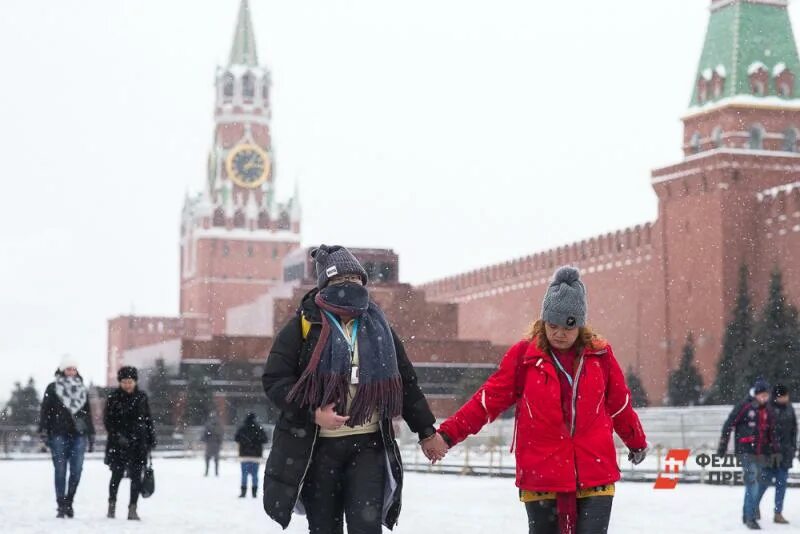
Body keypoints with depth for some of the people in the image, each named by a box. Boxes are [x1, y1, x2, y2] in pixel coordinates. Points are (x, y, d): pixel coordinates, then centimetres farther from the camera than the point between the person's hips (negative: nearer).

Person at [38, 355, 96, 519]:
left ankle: (69, 502, 9)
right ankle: (61, 506, -1)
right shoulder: (52, 389, 5)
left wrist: (91, 437, 16)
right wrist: (44, 432, -8)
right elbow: (45, 411, 2)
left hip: (78, 436, 3)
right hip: (59, 436, -3)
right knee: (60, 471, -5)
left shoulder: (82, 390, 15)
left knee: (76, 471, -4)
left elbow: (88, 415, 19)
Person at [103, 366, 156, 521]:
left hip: (139, 443, 2)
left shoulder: (141, 397, 7)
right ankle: (112, 504, 20)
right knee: (117, 474, 3)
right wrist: (118, 435, -17)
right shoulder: (114, 397, -1)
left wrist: (151, 439, 9)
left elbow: (148, 419, 13)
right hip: (119, 444, -2)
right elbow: (108, 420, -5)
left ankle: (132, 508, 3)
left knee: (136, 476, -1)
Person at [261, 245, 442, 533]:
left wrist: (426, 431, 15)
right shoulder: (304, 325, -4)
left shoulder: (378, 328, 8)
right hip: (318, 446, -2)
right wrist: (312, 413, -21)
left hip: (368, 445, 2)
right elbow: (274, 379, -8)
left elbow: (406, 382, 15)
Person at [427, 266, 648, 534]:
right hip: (541, 477, 0)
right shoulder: (524, 355, -1)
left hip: (595, 476, 1)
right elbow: (488, 399, 0)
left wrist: (637, 441, 32)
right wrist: (448, 434, -7)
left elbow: (619, 404, 19)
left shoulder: (600, 355, 4)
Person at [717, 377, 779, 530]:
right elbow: (728, 425, -7)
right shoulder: (744, 407, -7)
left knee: (759, 483, 11)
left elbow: (771, 433, 20)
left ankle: (747, 514, 26)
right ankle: (751, 518, -11)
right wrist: (722, 446, -7)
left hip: (760, 453, 7)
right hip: (745, 451, -7)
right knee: (752, 482, -14)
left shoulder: (767, 412, 12)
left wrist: (774, 452, 15)